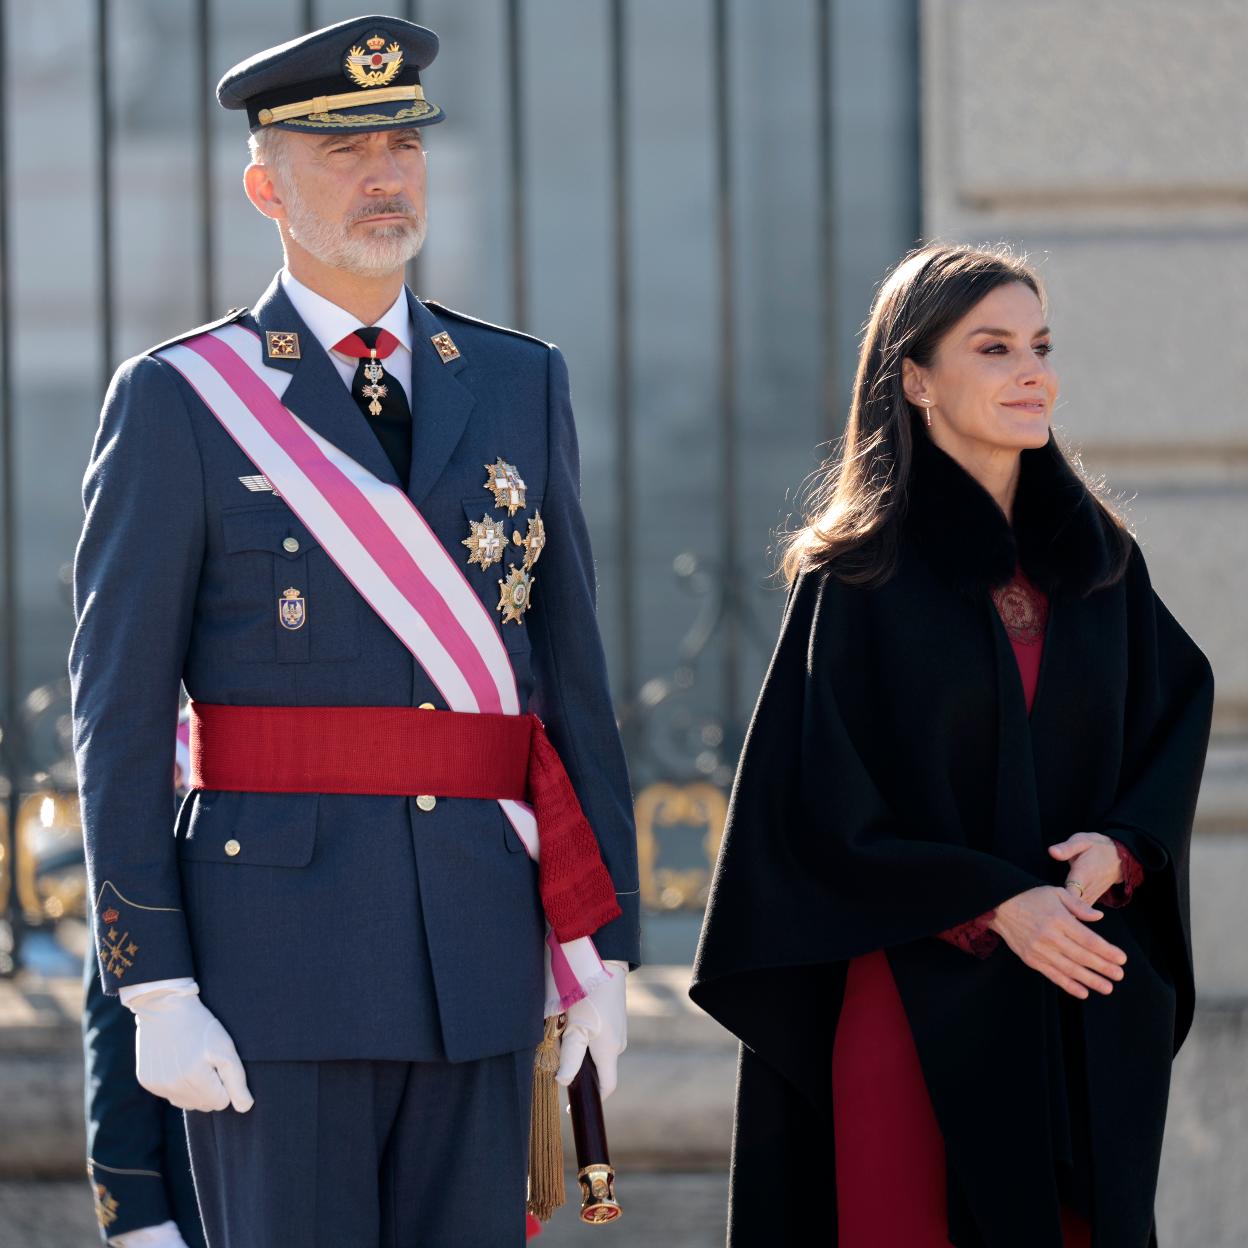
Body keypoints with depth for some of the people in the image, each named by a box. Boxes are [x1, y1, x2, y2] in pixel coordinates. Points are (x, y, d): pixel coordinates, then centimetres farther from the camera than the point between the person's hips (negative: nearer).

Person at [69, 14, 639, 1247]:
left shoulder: (521, 385, 11)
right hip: (278, 949, -4)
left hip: (480, 958, 4)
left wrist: (601, 947, 7)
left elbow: (572, 677, 12)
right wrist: (155, 990, -10)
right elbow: (118, 717, -4)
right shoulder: (177, 403, -1)